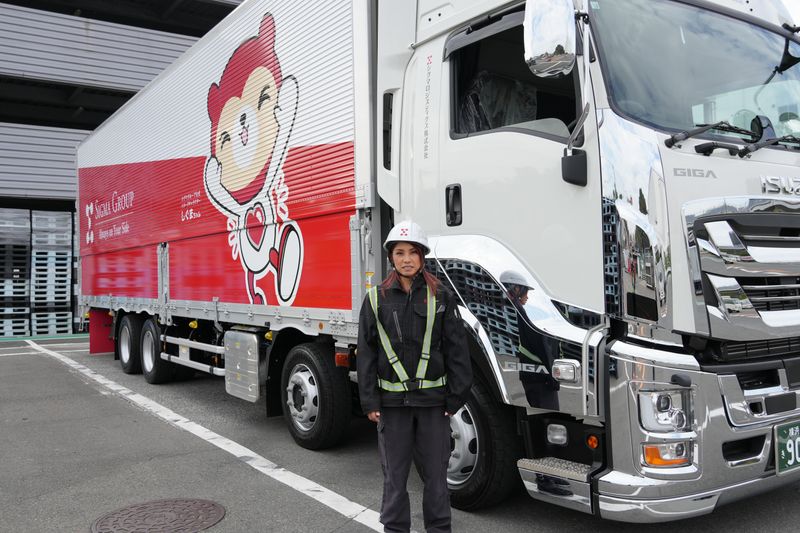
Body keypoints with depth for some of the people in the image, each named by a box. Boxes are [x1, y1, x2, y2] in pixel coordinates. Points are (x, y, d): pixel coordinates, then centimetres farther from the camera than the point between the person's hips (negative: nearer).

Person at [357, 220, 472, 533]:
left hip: (433, 399, 0)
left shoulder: (441, 297, 1)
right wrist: (370, 402, -1)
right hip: (392, 401, 1)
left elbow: (456, 350, 1)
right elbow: (366, 353, 3)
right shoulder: (377, 299, 2)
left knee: (435, 472, 10)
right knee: (394, 473, 11)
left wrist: (455, 397, -3)